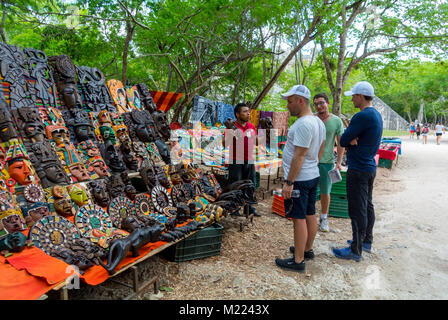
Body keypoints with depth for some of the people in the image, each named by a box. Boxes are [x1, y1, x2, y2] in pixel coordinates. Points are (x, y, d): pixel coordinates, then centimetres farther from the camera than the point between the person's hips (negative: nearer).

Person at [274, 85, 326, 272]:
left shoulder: (303, 124, -21)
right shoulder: (318, 122, 11)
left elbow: (299, 156, -24)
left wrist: (289, 182, -22)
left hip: (299, 179, -10)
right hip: (314, 175, 10)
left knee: (299, 218, -3)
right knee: (310, 215, 18)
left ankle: (298, 261, 7)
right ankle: (307, 249, 34)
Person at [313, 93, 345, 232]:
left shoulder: (336, 121, -1)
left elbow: (340, 143, 3)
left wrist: (339, 162, -4)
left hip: (327, 161, 0)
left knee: (325, 192, 10)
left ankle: (324, 218, 27)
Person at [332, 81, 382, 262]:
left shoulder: (362, 116, -20)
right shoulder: (376, 115, 12)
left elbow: (343, 140, -16)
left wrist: (348, 141, 2)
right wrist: (352, 141, -9)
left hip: (358, 170, -10)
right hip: (370, 167, 10)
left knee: (357, 210, -2)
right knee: (367, 206, 18)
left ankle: (356, 250, 7)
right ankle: (366, 241, 32)